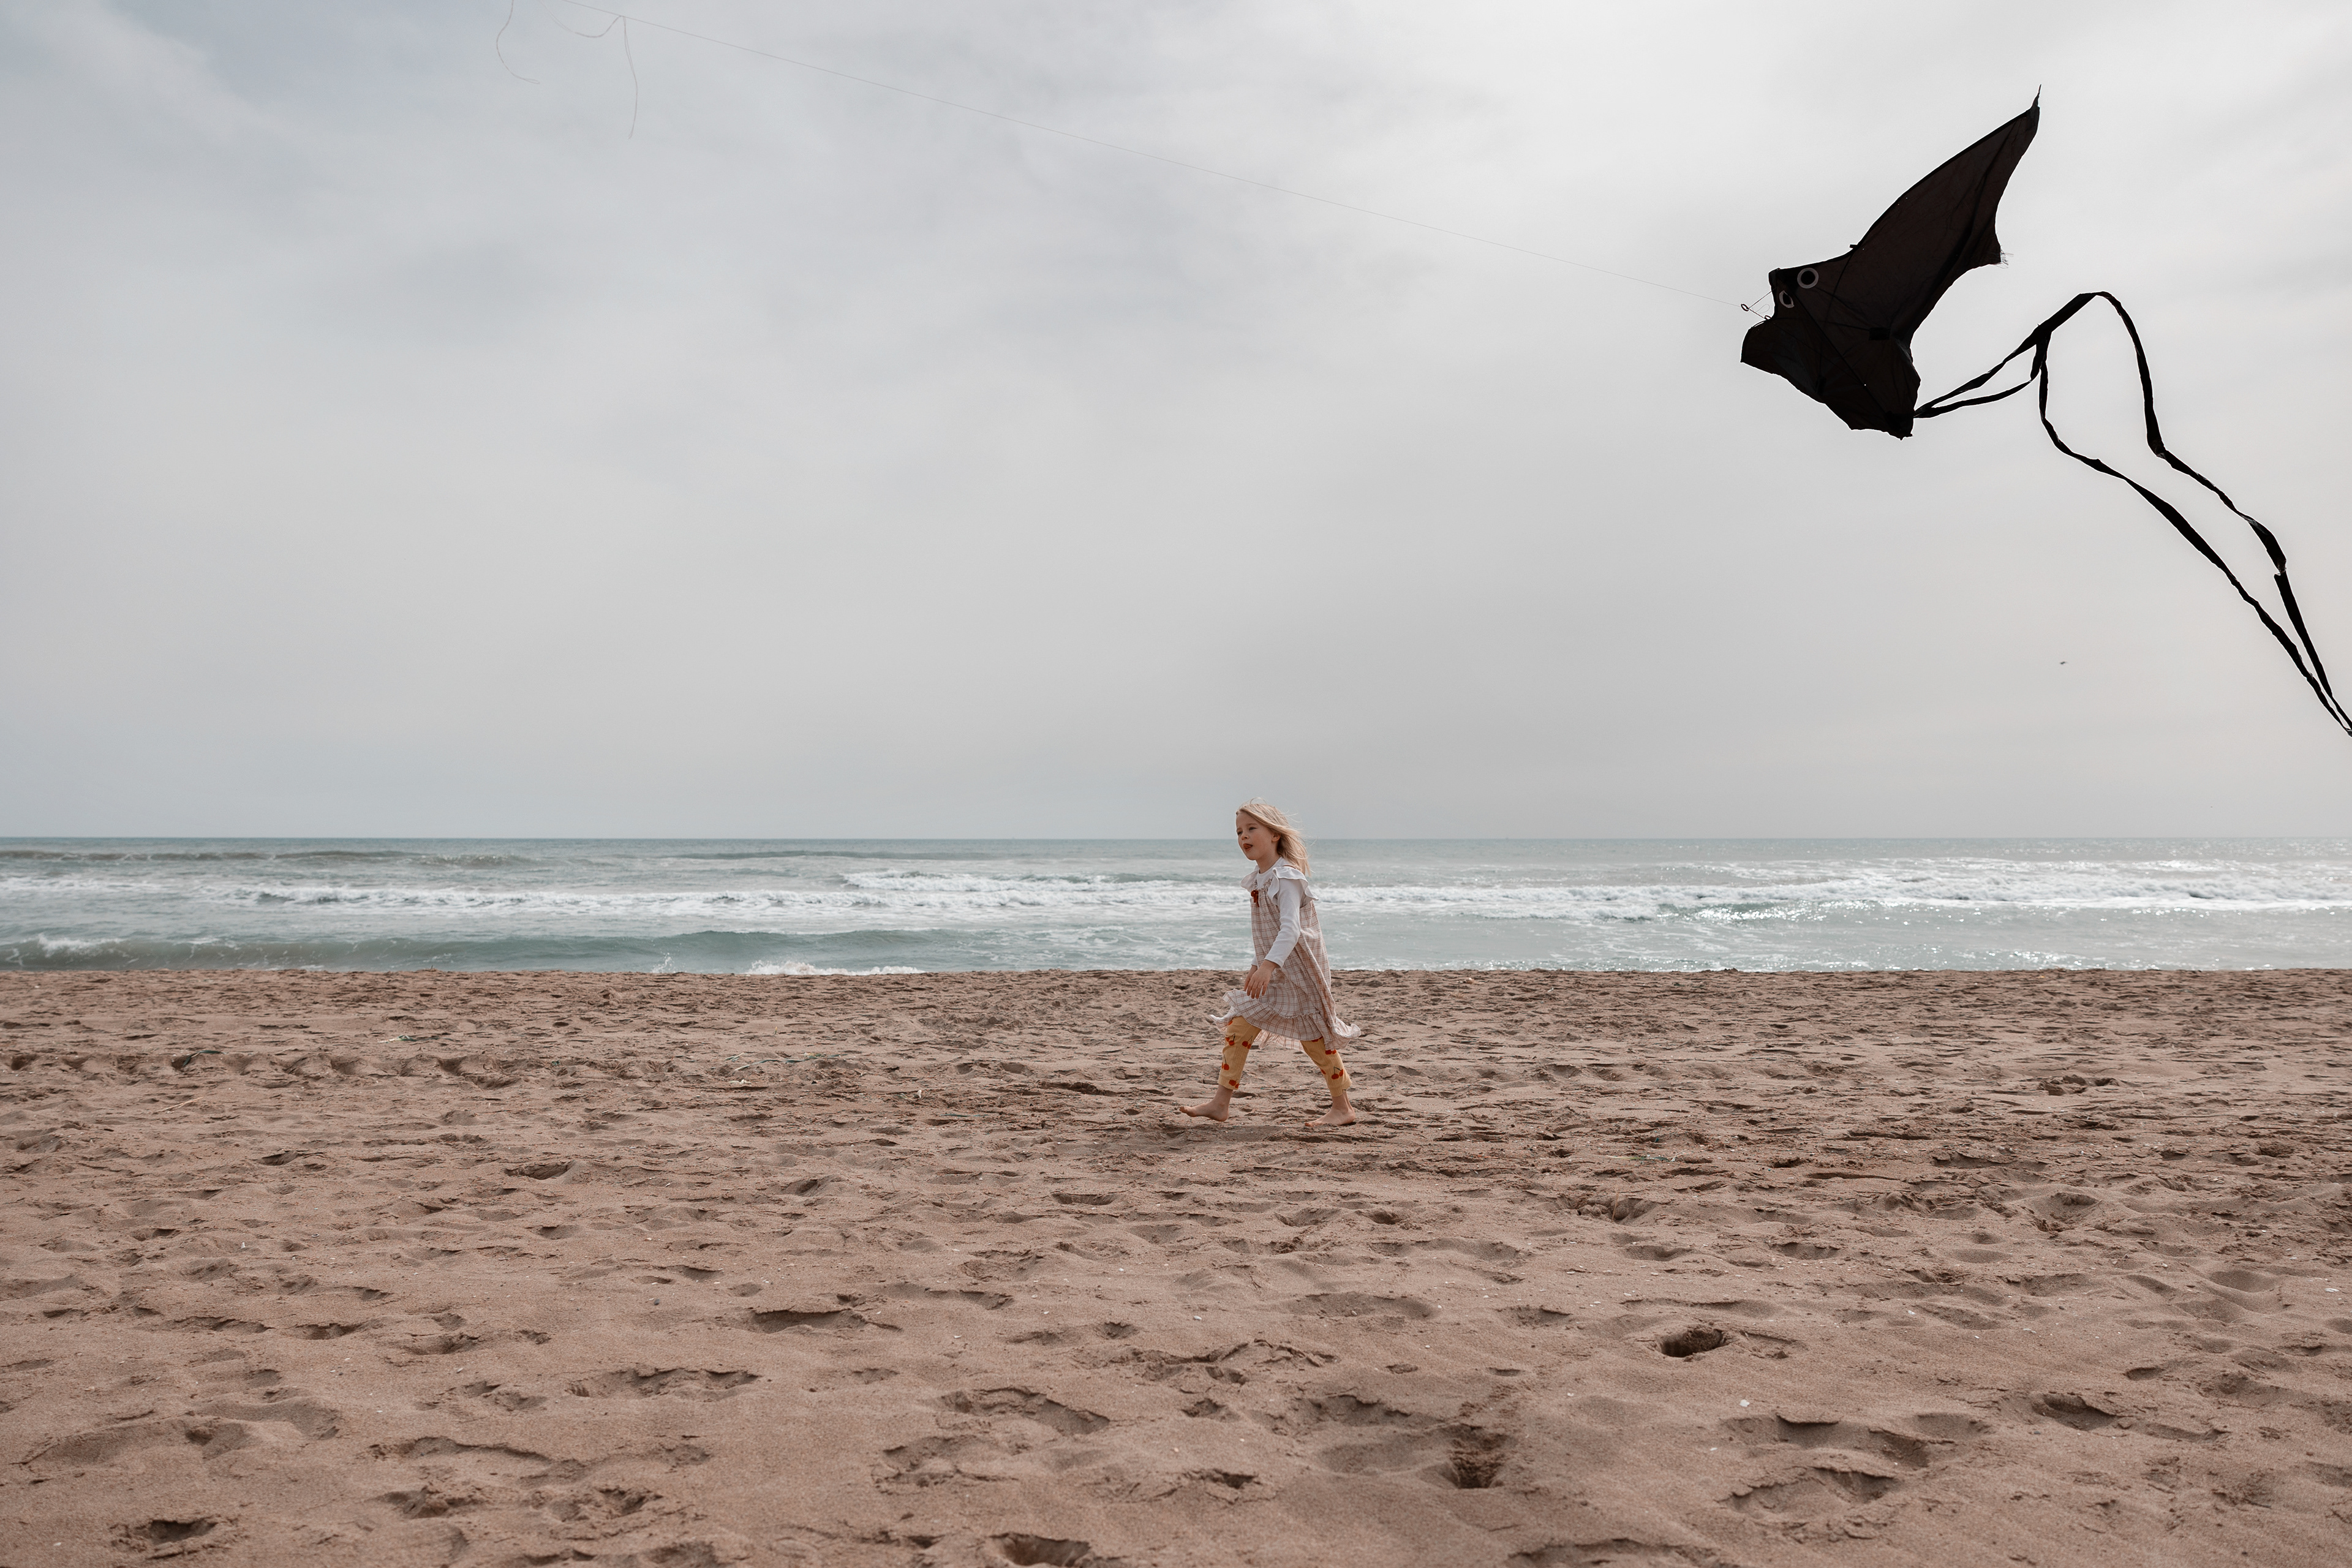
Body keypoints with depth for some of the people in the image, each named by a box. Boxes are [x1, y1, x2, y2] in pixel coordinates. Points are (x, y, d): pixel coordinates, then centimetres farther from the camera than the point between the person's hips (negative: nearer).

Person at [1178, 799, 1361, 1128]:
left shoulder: (1287, 878, -18)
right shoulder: (1259, 881, 10)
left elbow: (1291, 929, -30)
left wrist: (1269, 965, -40)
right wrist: (1258, 965, 21)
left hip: (1298, 970, -8)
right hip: (1271, 971, 8)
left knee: (1314, 1038, -1)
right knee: (1238, 1027, 2)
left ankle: (1342, 1108, 13)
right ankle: (1221, 1102, 8)